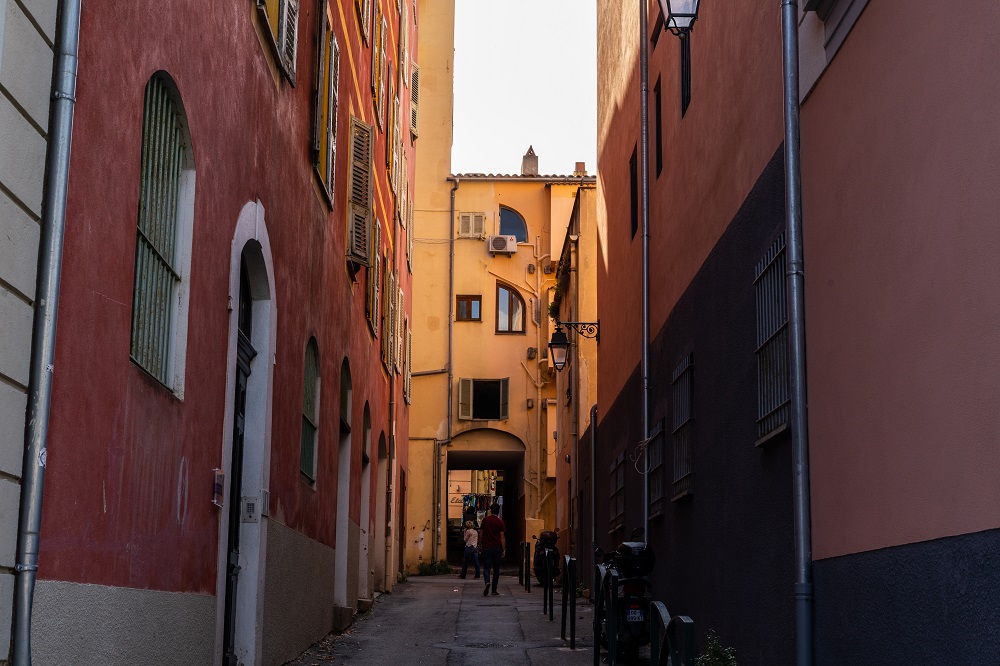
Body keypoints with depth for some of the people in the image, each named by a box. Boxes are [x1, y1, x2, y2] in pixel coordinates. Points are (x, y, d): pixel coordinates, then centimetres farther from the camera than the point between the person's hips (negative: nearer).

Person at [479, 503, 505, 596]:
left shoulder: (485, 520, 3)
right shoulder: (500, 522, -3)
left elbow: (481, 534, 7)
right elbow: (502, 537, -4)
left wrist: (480, 545, 19)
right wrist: (504, 550, -1)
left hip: (487, 547, 0)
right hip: (497, 548, 0)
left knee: (486, 567, -1)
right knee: (496, 569, 9)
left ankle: (487, 582, -29)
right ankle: (494, 589, 11)